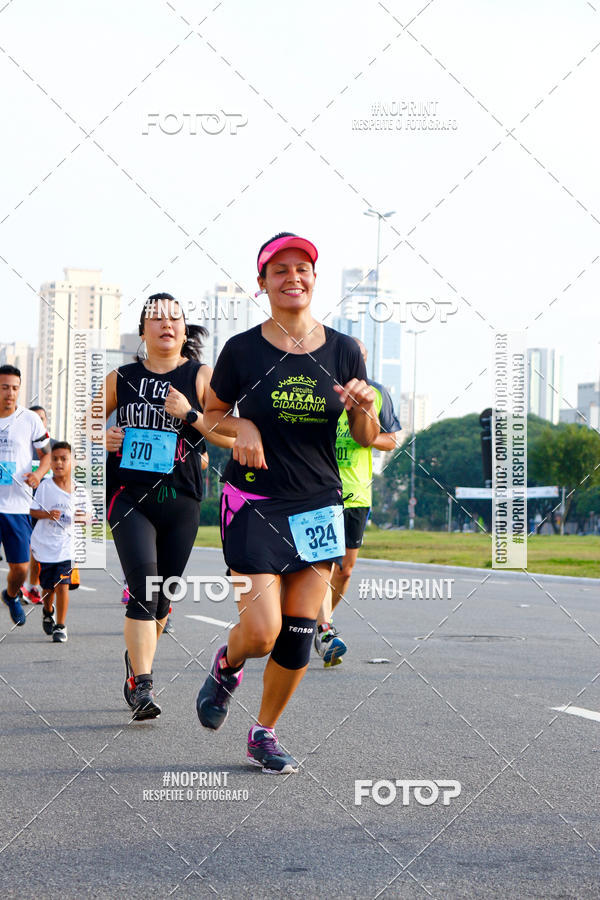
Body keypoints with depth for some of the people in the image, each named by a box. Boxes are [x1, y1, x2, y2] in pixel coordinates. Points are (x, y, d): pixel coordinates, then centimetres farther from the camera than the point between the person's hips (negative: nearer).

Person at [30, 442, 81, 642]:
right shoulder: (45, 486, -5)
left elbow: (83, 514, 11)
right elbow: (33, 511, -4)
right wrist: (48, 514, -22)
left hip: (66, 546, 0)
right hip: (44, 546, 0)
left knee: (63, 586, -11)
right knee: (48, 587, 11)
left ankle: (60, 626, 2)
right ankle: (47, 612, 43)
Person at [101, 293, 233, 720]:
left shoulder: (202, 376, 2)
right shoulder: (121, 378, 8)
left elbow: (229, 437, -2)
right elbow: (89, 420, 21)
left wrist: (189, 415, -15)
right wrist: (100, 437, -1)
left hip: (181, 498, 1)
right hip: (129, 494, -1)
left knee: (163, 596, 9)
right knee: (143, 585, -18)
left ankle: (137, 662, 35)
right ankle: (142, 685, -18)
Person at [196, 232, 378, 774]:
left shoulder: (343, 351, 3)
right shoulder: (243, 350, -4)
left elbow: (366, 438, 8)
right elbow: (211, 415, 9)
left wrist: (365, 407, -14)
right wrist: (242, 428, -12)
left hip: (319, 504, 3)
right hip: (254, 504, -3)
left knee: (299, 636, 2)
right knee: (261, 633, -13)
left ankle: (264, 734, 22)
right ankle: (227, 665, 23)